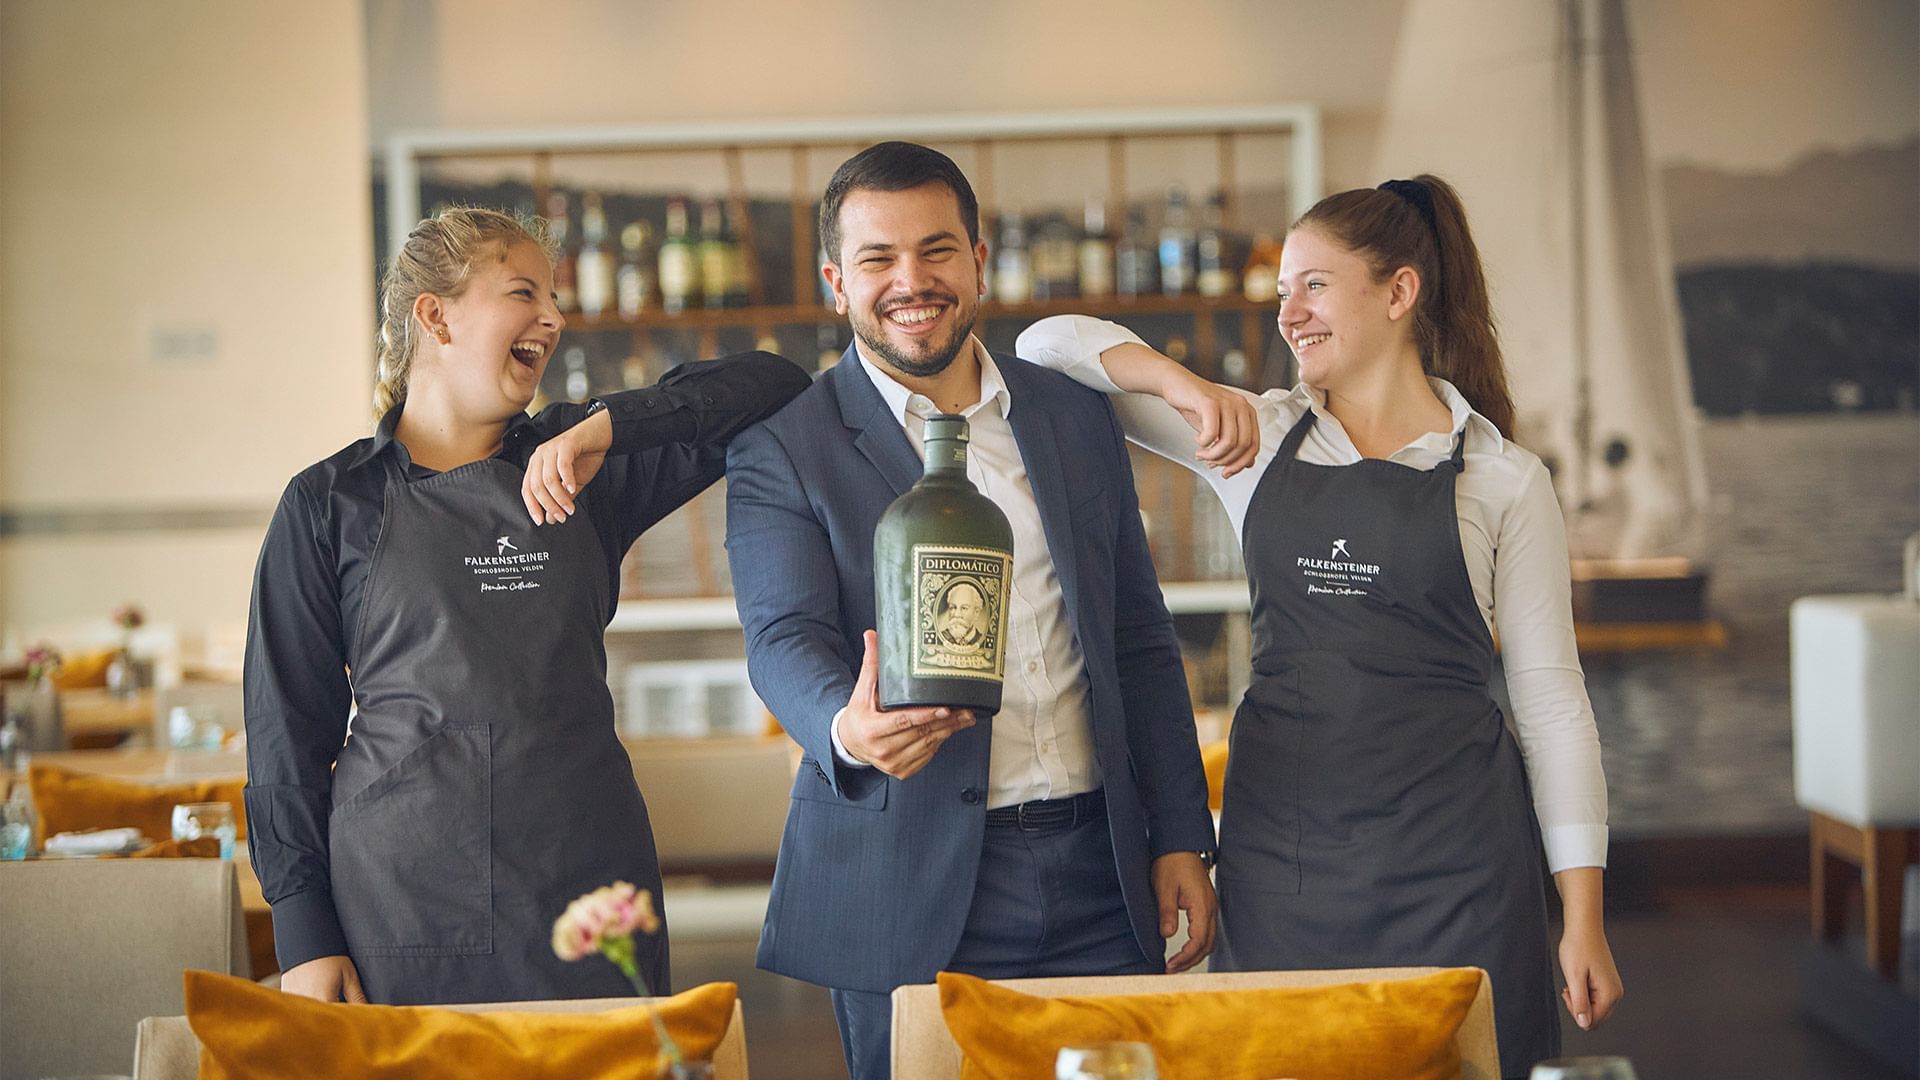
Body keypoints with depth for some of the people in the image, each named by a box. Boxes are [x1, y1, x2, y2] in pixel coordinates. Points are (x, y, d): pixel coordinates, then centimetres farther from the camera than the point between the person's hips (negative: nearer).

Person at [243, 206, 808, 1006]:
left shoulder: (578, 468, 10)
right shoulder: (331, 503, 4)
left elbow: (775, 385, 6)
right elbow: (289, 728, 3)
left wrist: (609, 425, -6)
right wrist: (306, 936, -3)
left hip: (582, 887, 2)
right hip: (399, 897, -2)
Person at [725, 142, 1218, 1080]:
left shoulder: (1078, 420, 11)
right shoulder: (780, 454, -1)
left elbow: (1140, 641, 14)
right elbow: (784, 640, -14)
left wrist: (1181, 836, 9)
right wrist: (849, 728, -36)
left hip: (1098, 874, 4)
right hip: (911, 896, -3)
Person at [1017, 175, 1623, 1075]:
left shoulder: (1502, 478, 2)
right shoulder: (1256, 437, 8)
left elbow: (1551, 698, 2)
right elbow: (1048, 344, 6)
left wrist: (1583, 917, -2)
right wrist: (1184, 384, -11)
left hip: (1450, 849, -2)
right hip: (1280, 842, 2)